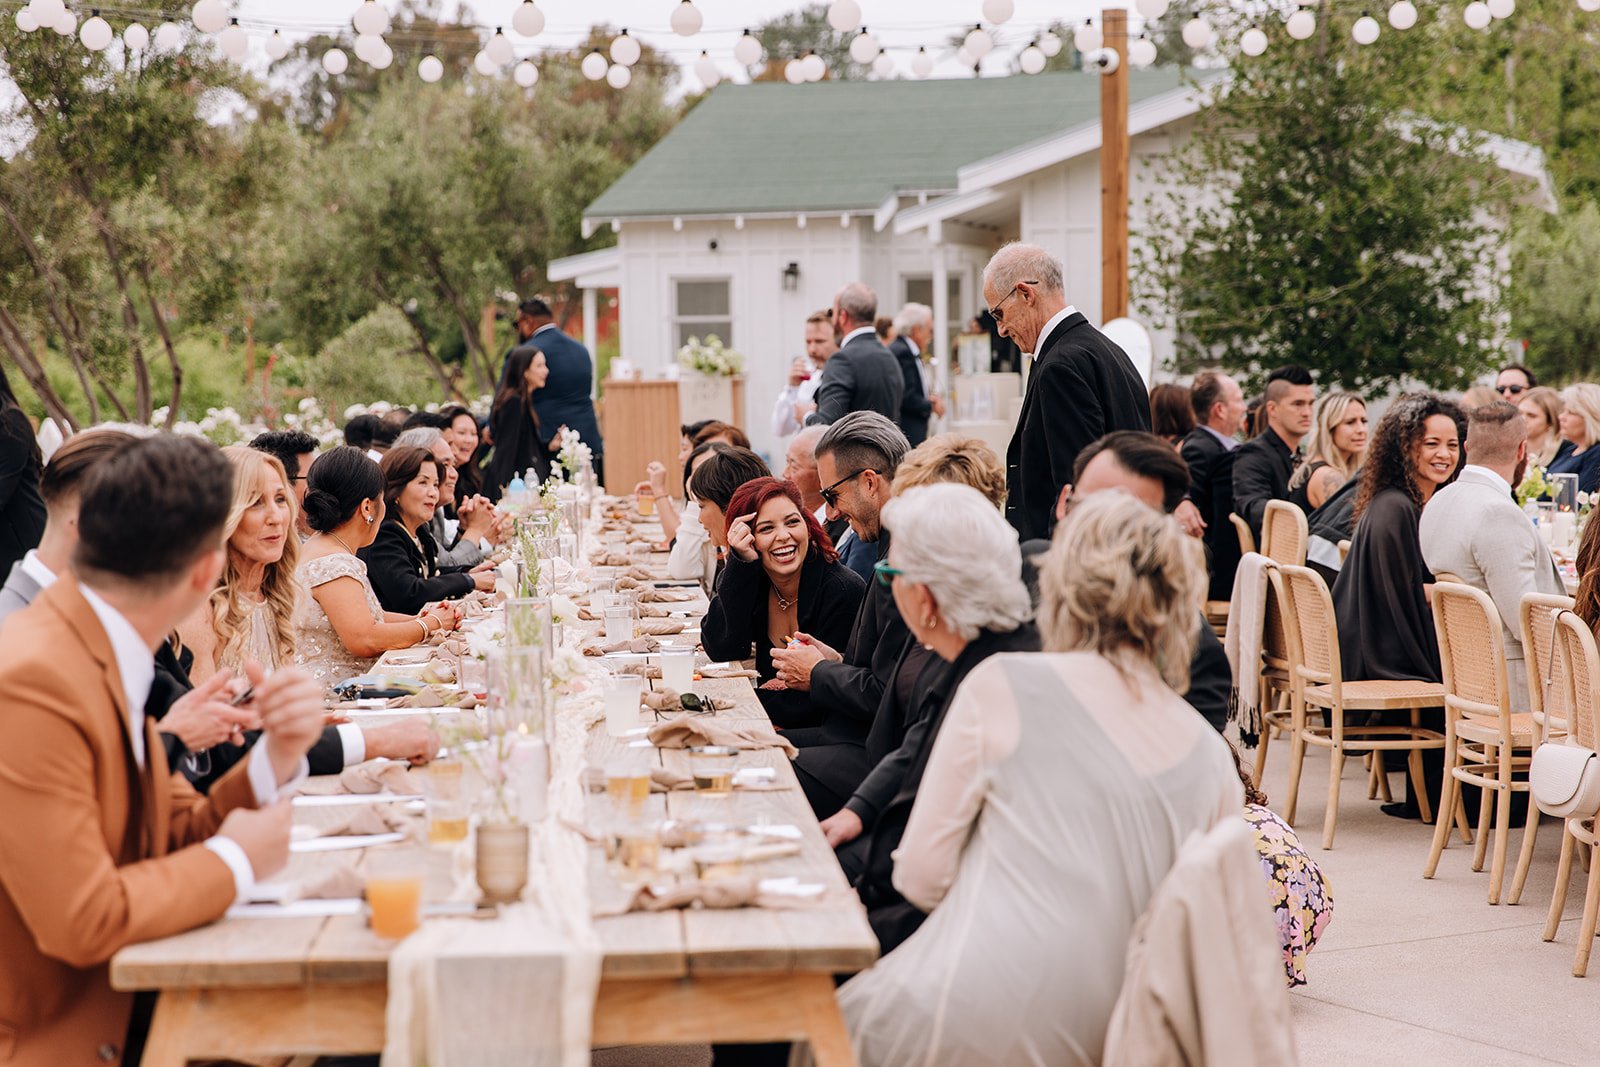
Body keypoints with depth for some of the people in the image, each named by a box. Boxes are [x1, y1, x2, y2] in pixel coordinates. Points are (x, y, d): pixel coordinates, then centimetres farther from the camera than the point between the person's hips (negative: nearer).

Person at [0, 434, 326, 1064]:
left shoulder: (112, 658, 6)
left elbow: (174, 837, 10)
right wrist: (235, 861, -12)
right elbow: (83, 922, -24)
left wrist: (277, 758, -5)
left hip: (125, 1007, 8)